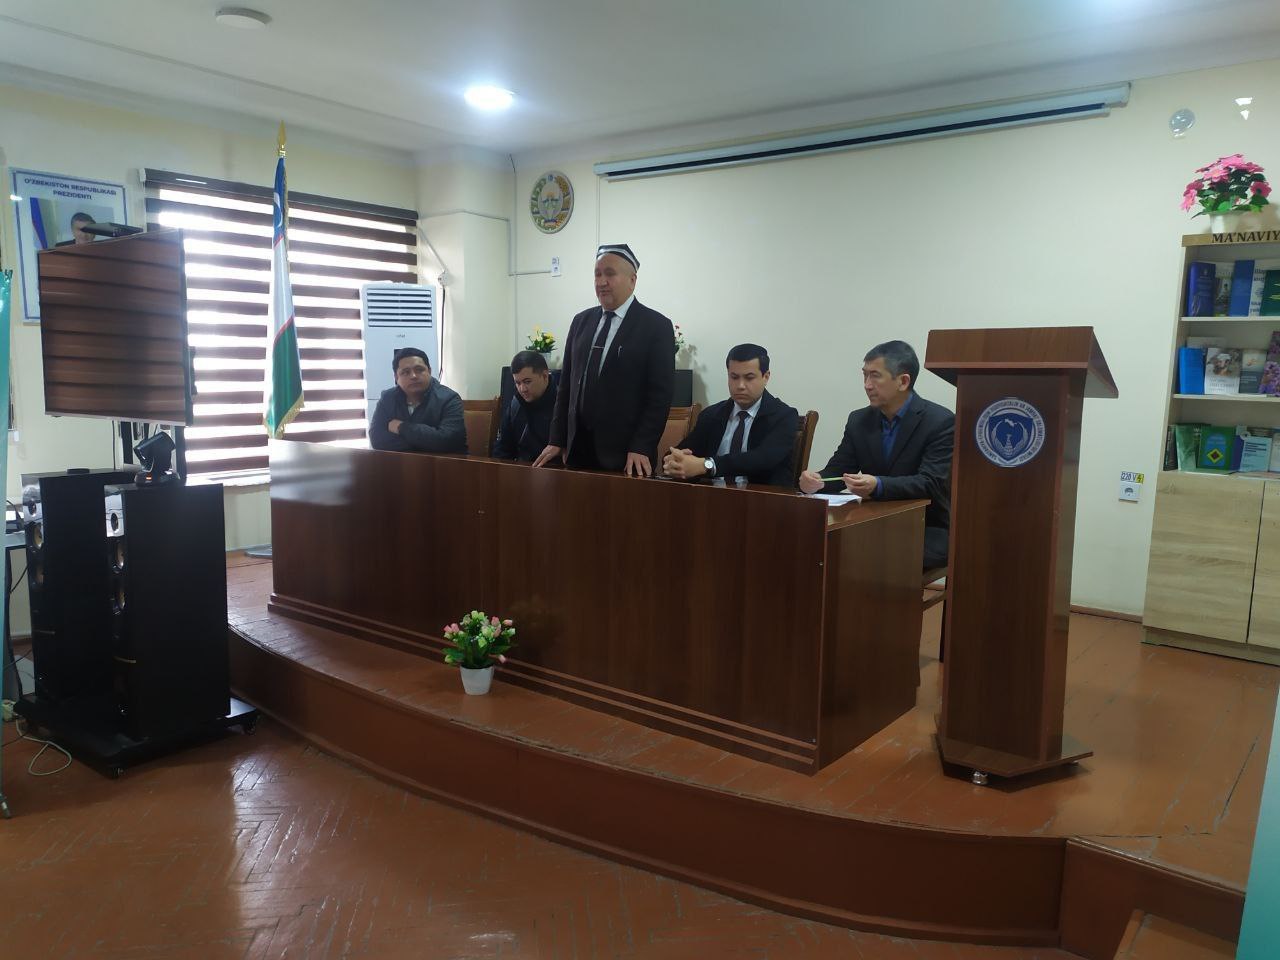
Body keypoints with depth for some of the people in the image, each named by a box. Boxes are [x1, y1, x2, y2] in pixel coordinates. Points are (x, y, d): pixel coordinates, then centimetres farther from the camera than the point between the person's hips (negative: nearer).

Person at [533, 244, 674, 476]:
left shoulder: (656, 326, -4)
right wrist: (557, 439, 6)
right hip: (578, 448, 4)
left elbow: (660, 394, -9)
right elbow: (567, 384, 12)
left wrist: (641, 448, -16)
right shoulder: (581, 321, 11)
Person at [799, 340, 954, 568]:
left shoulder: (941, 422, -11)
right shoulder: (859, 420, 6)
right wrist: (815, 480, -20)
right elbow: (837, 471, 5)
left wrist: (878, 486, -38)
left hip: (927, 531, -4)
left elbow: (930, 483, -21)